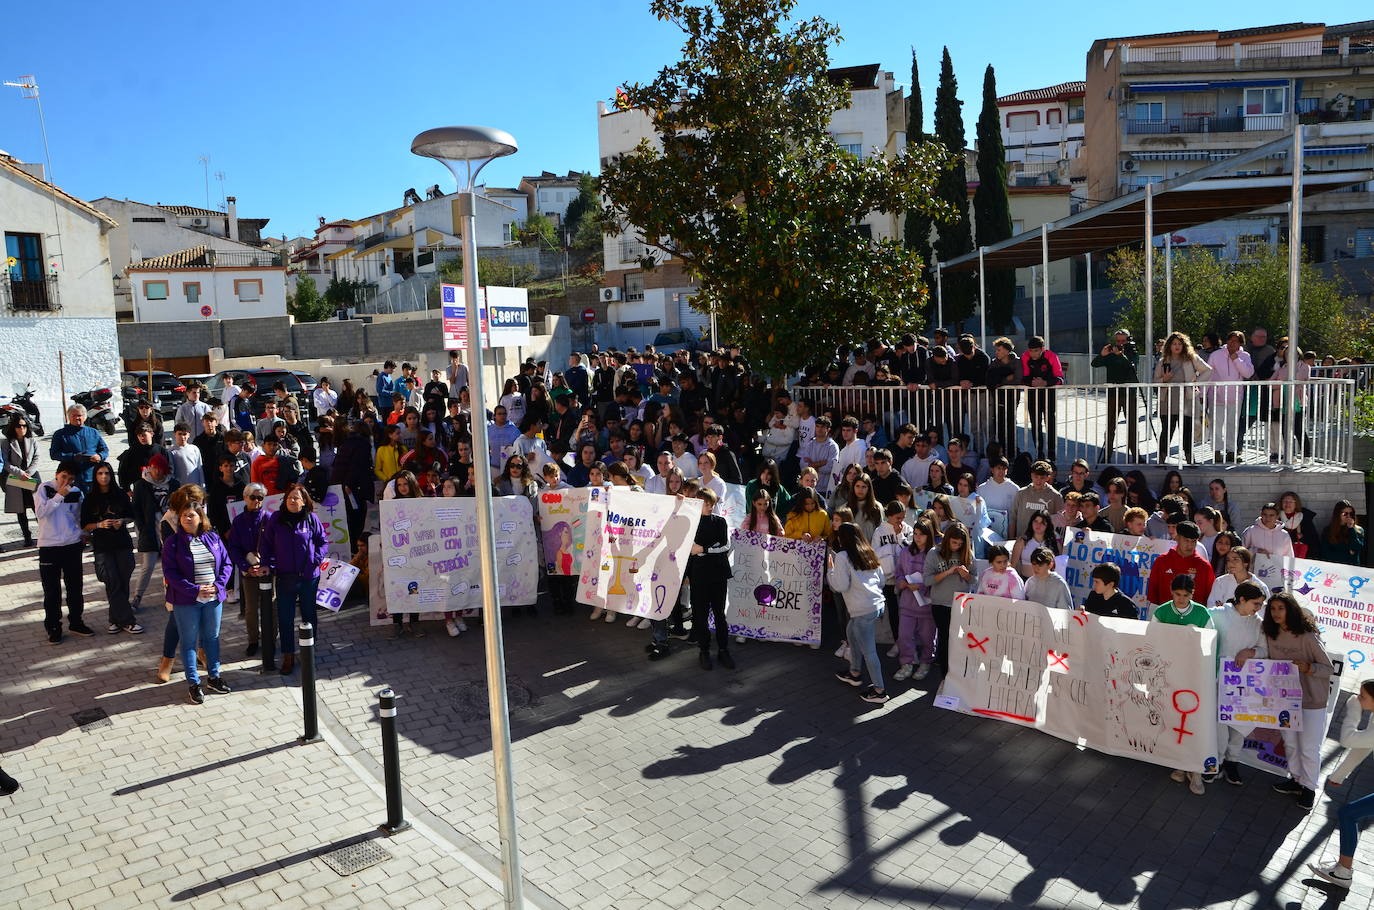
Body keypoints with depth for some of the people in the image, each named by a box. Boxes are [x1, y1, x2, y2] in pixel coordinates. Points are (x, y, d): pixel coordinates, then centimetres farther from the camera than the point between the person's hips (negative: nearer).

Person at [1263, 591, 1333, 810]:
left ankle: (1309, 787, 24)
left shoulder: (1307, 636, -21)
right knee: (1290, 743, 18)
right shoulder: (1270, 635, -3)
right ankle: (1296, 780, 36)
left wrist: (1308, 668, -32)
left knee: (1309, 748, 5)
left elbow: (1328, 668, -15)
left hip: (1311, 701, -5)